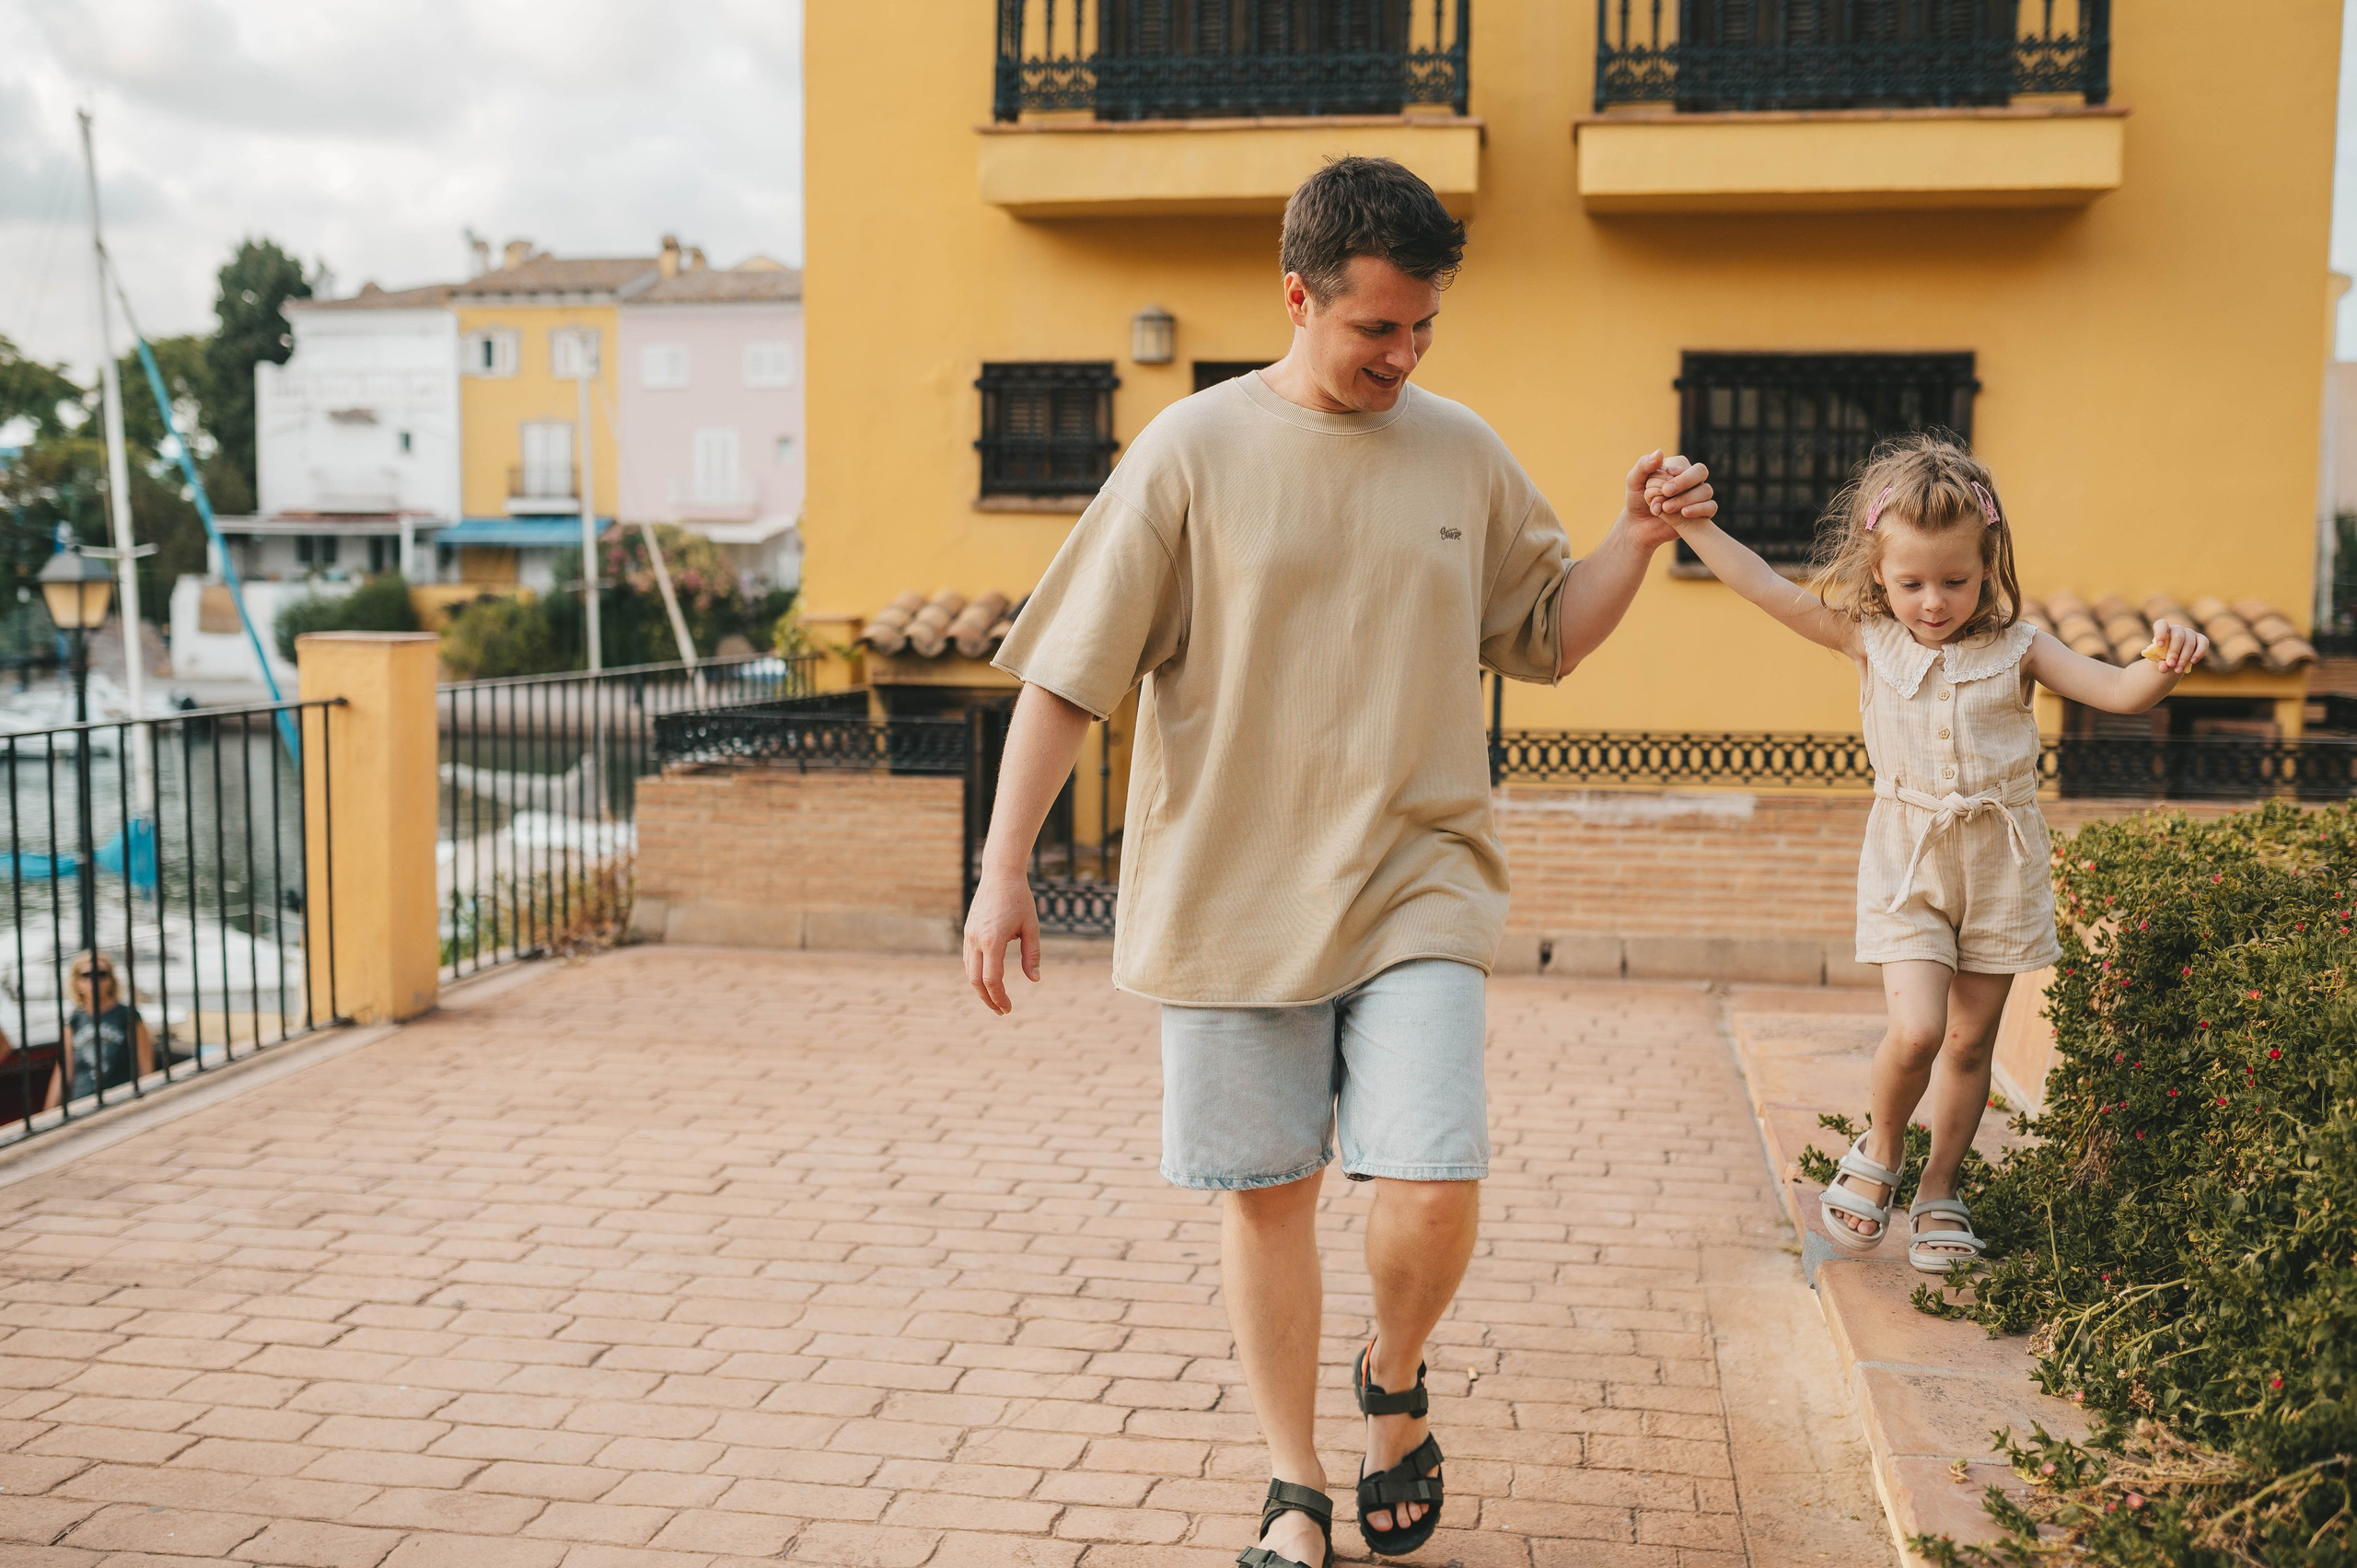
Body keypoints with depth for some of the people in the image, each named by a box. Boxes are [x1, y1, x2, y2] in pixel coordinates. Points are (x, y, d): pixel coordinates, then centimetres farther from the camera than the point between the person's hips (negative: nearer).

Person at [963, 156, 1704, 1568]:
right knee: (1267, 1193, 7)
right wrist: (1004, 869, -7)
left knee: (1434, 1184, -10)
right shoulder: (1195, 450, -3)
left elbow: (1548, 633, 17)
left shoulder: (1467, 455, 7)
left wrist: (1638, 542, -1)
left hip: (1417, 884, 2)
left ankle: (1397, 1381, 23)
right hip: (1232, 893, -1)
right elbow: (1071, 672, -3)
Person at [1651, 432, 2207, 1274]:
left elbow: (2117, 692, -10)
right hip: (1907, 864, -1)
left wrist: (2161, 667, -32)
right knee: (1915, 1031, -15)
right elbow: (1769, 589, -5)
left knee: (1970, 1041, 9)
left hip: (1999, 863, 1)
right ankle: (1880, 1151, 14)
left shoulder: (2017, 649, -3)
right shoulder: (1868, 638, -2)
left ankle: (1938, 1191, 28)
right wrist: (1692, 521, -12)